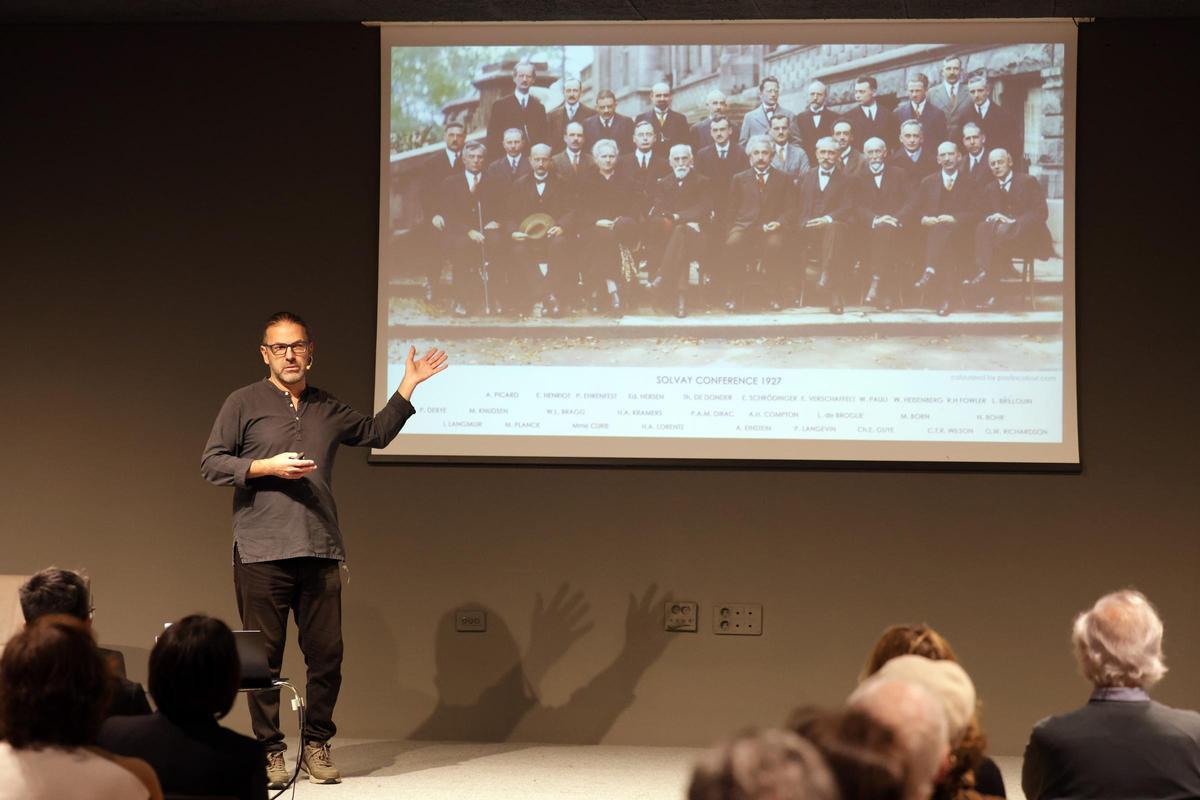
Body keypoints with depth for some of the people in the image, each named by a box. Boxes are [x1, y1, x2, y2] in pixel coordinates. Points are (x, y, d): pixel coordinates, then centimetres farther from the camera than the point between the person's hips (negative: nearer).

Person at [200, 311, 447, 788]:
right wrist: (268, 467, -11)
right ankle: (270, 750, 8)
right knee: (265, 656, -1)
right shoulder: (244, 404, 5)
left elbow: (376, 432, 31)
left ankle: (316, 745, 15)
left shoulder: (328, 409, 18)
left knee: (327, 654, 2)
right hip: (261, 553, -3)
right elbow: (211, 463, 1)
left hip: (320, 553, 4)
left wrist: (408, 386, 26)